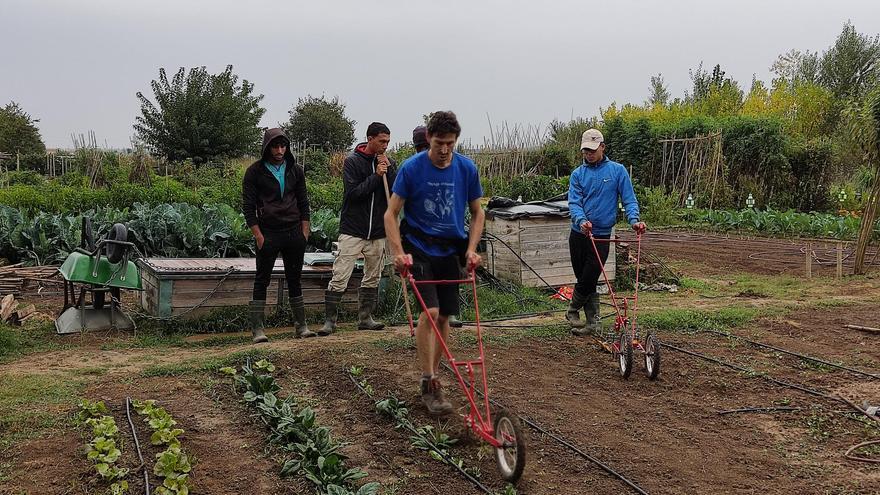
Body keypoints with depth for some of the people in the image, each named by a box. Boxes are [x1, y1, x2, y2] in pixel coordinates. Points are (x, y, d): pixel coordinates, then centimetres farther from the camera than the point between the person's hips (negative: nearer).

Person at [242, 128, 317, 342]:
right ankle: (257, 329, 3)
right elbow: (248, 206, -4)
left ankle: (301, 326, 18)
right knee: (262, 280, 0)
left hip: (294, 234, 4)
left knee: (294, 280, 11)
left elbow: (303, 202, 13)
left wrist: (304, 232, 6)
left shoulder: (295, 170, 9)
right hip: (268, 234, -4)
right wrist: (258, 235, -10)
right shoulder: (255, 171, -2)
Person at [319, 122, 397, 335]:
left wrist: (388, 170, -12)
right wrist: (376, 175, -18)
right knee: (340, 277, -7)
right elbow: (353, 192, -14)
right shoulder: (352, 161, -5)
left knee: (372, 278, 12)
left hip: (378, 232, 5)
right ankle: (329, 320, 2)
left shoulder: (389, 163, 7)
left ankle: (365, 318, 24)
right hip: (352, 230, -5)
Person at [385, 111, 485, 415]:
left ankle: (433, 376, 24)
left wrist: (471, 250, -3)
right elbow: (391, 214, -8)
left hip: (451, 250, 4)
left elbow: (477, 213, 8)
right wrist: (399, 253, -19)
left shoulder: (467, 169, -2)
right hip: (420, 249, -4)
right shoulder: (411, 168, -11)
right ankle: (428, 385, -10)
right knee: (430, 311, -17)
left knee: (444, 316, 8)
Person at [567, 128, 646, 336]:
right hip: (578, 234, 3)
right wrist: (582, 220, -26)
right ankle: (593, 322, 17)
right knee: (584, 279, 7)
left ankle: (573, 311, 19)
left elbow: (629, 199, -3)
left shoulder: (617, 171, 0)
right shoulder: (578, 174, 5)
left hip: (601, 235, -3)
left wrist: (634, 220, -21)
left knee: (588, 279, -5)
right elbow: (573, 202, -6)